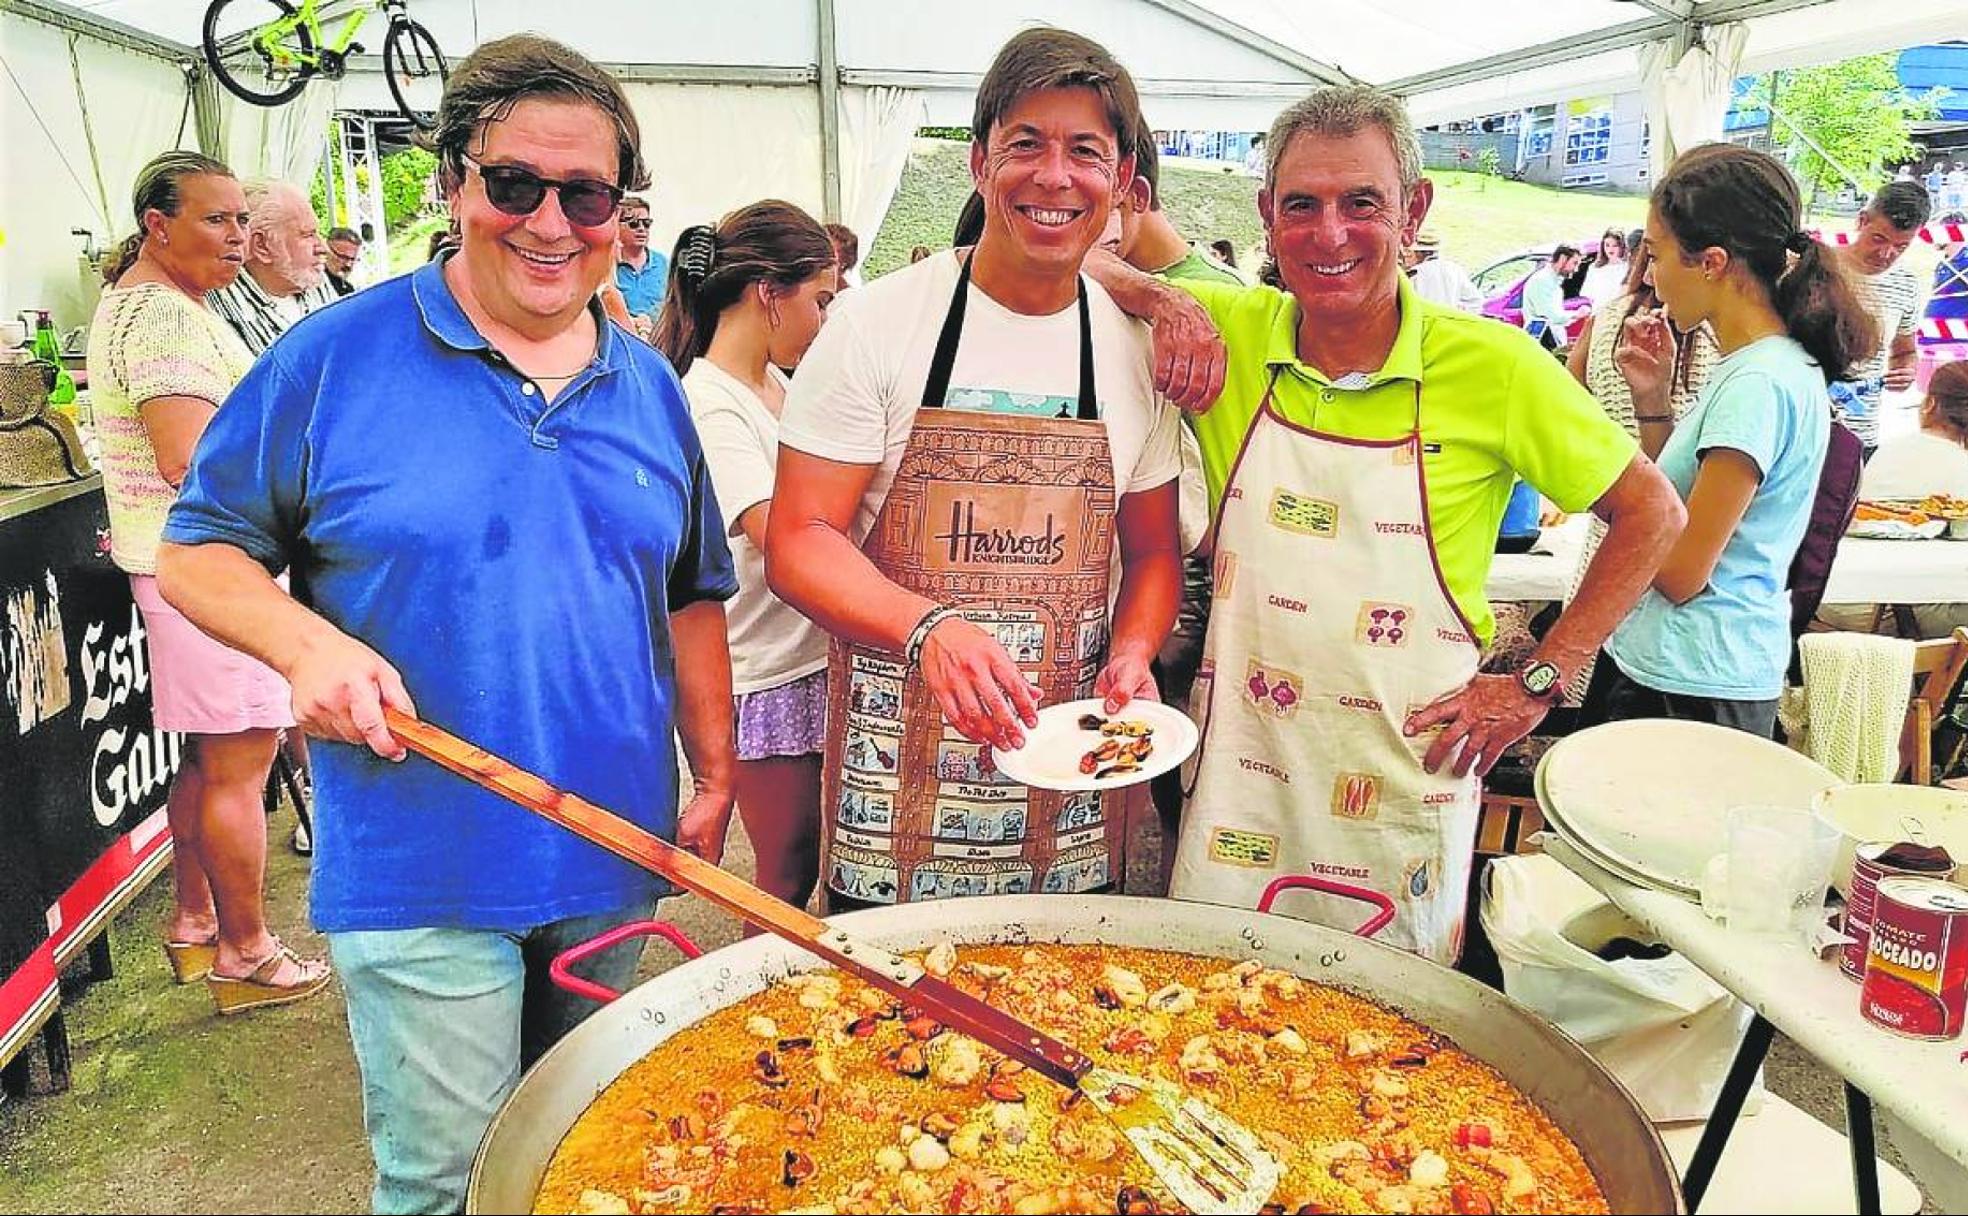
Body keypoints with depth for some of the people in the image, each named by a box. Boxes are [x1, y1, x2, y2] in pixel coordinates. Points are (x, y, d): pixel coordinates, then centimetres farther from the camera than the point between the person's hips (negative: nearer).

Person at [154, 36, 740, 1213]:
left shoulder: (649, 389, 7)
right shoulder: (337, 355, -6)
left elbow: (690, 597, 13)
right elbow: (197, 549, -1)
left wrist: (715, 775, 8)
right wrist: (305, 641, -20)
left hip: (612, 858, 4)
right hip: (422, 873, -4)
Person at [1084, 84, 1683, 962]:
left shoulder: (1492, 368, -9)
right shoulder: (1230, 333, -3)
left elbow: (1651, 514, 1)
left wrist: (1538, 683, -4)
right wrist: (1160, 298, -13)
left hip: (1404, 792, -1)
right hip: (1238, 783, 2)